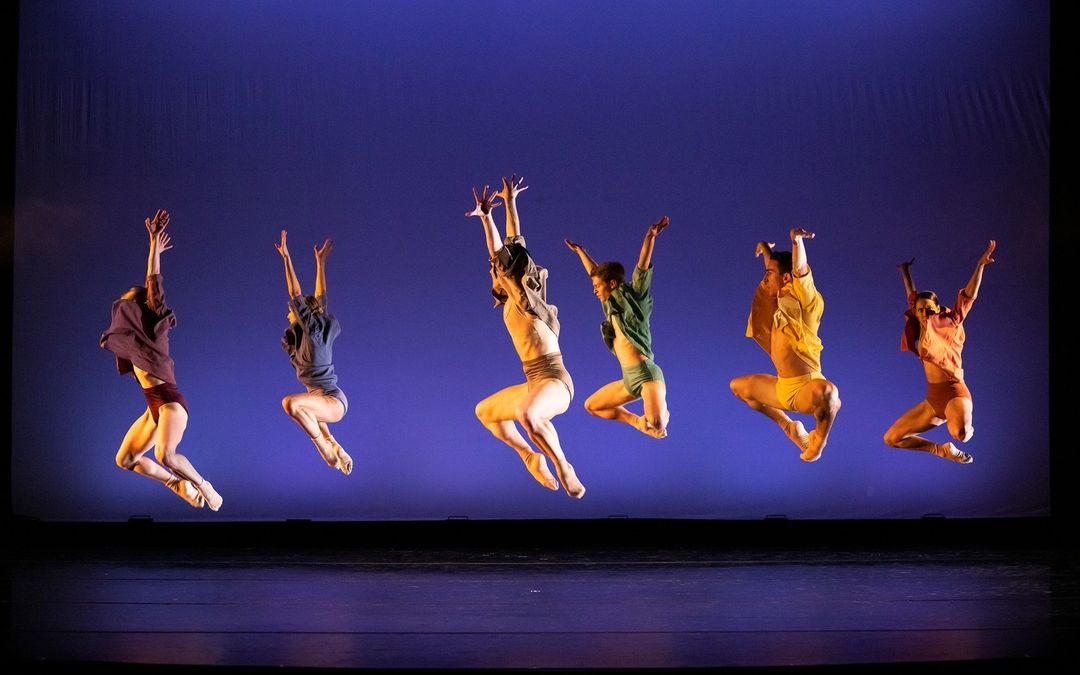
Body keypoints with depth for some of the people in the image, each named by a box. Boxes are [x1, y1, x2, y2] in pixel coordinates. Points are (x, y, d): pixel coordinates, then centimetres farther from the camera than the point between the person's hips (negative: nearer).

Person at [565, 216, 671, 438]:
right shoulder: (612, 306, 16)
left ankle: (662, 414, 10)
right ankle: (638, 421, 19)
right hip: (629, 380, 9)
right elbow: (596, 272, 29)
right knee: (591, 406, 18)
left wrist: (650, 237, -25)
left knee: (657, 425, -26)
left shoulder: (632, 299, -3)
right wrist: (580, 252, 38)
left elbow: (643, 267, -15)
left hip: (647, 374, -9)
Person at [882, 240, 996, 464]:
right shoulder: (922, 330, 13)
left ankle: (966, 427, 1)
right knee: (891, 438, 5)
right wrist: (905, 271, 33)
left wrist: (980, 264, -9)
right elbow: (913, 298, 25)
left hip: (955, 393, -6)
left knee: (960, 433, -38)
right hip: (932, 398, 6)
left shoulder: (951, 324, 1)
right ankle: (942, 449, 20)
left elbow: (969, 295, -3)